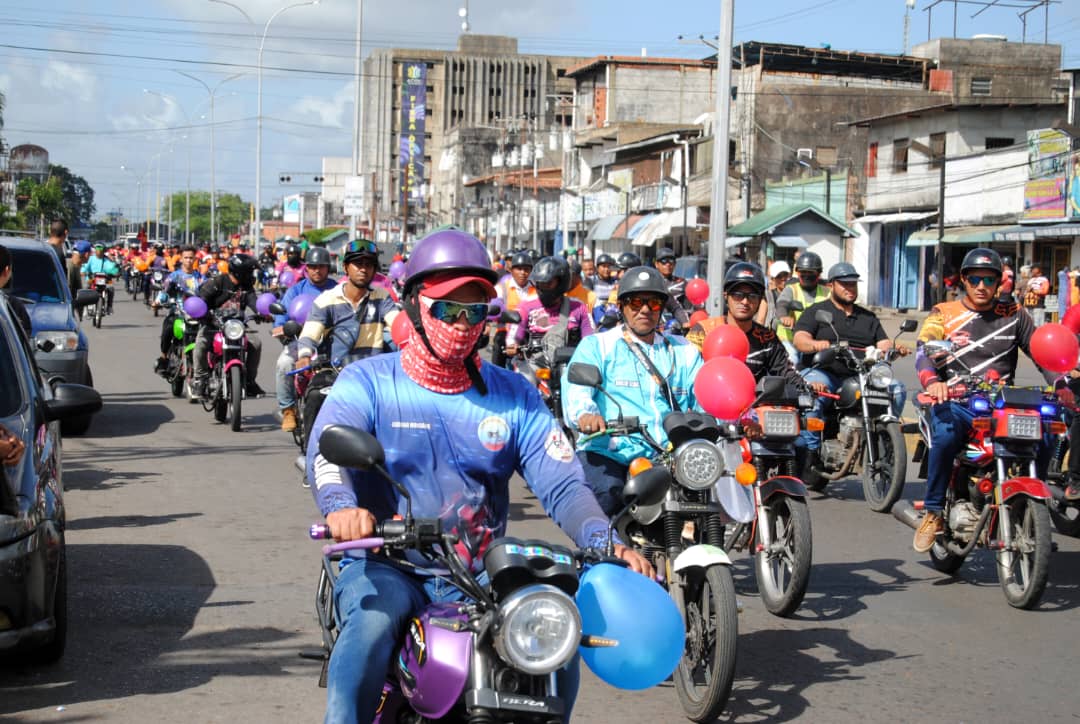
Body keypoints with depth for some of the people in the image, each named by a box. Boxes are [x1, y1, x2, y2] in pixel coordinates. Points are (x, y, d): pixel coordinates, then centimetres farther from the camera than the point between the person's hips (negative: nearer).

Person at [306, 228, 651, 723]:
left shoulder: (513, 395, 10)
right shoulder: (367, 382, 2)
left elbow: (562, 484, 1)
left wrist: (605, 544, -20)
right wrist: (341, 506, -40)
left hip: (481, 576, 3)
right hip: (387, 568, -2)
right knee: (371, 625, -34)